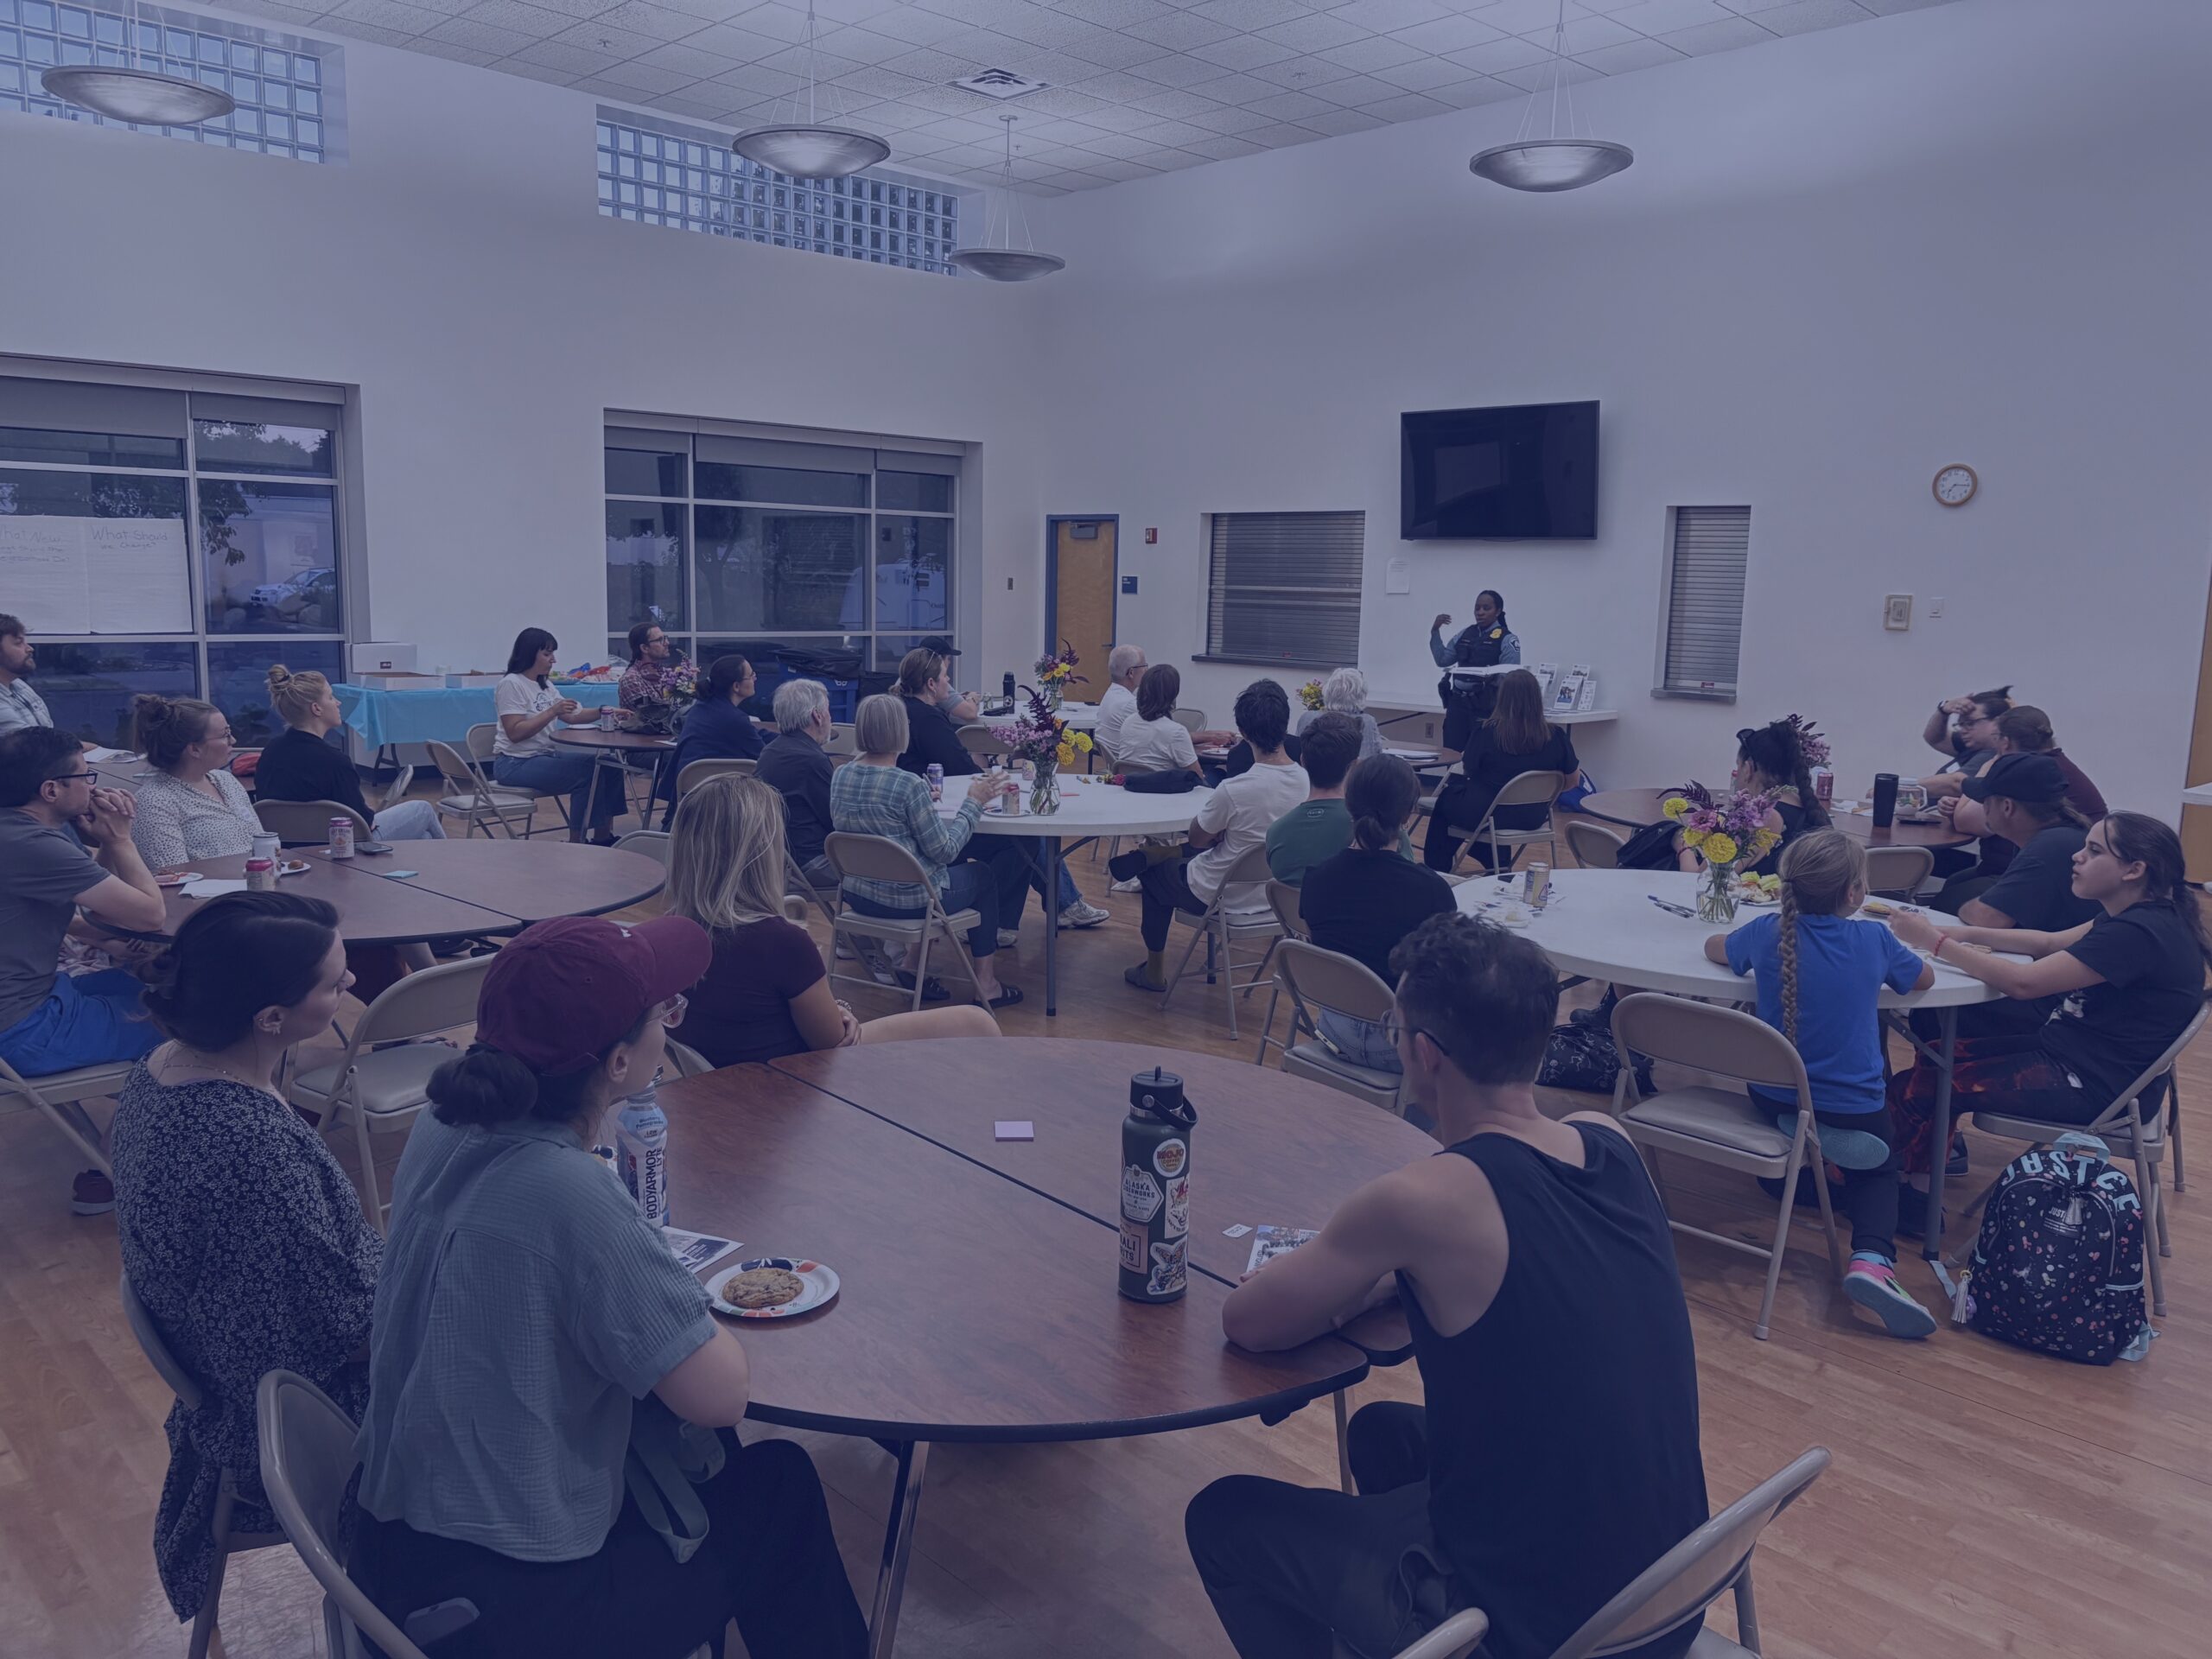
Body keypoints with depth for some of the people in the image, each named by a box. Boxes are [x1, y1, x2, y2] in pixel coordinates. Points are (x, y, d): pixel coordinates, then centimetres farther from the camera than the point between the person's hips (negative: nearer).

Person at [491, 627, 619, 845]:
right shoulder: (511, 684, -12)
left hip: (544, 755, 9)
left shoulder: (545, 685, 14)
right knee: (586, 770, -24)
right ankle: (577, 841, -16)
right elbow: (515, 733, -21)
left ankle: (603, 836, -7)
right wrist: (552, 712, -25)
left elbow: (571, 717, 16)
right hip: (514, 764, -9)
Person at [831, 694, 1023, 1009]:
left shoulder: (840, 776, -3)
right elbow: (944, 851, -17)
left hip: (857, 894, 7)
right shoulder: (908, 785, -24)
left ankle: (910, 963, 26)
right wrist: (974, 802, -8)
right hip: (907, 898, -7)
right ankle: (985, 983, 25)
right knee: (984, 876, 21)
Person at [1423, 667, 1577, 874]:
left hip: (1485, 815, -4)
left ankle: (1436, 871, 38)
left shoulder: (1486, 732, -21)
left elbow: (1467, 770, -7)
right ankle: (1499, 866, 39)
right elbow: (1573, 775, -1)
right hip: (1532, 819, 4)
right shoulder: (1556, 736, -14)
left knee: (1445, 797, 29)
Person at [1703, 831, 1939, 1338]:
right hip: (1853, 1105, -4)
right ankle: (1871, 1257, -4)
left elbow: (1714, 948, 11)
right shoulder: (1875, 940, -13)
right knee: (1878, 1170, 20)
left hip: (1773, 1094, 4)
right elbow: (1925, 979, 8)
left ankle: (1798, 1137, 19)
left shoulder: (1768, 933, -11)